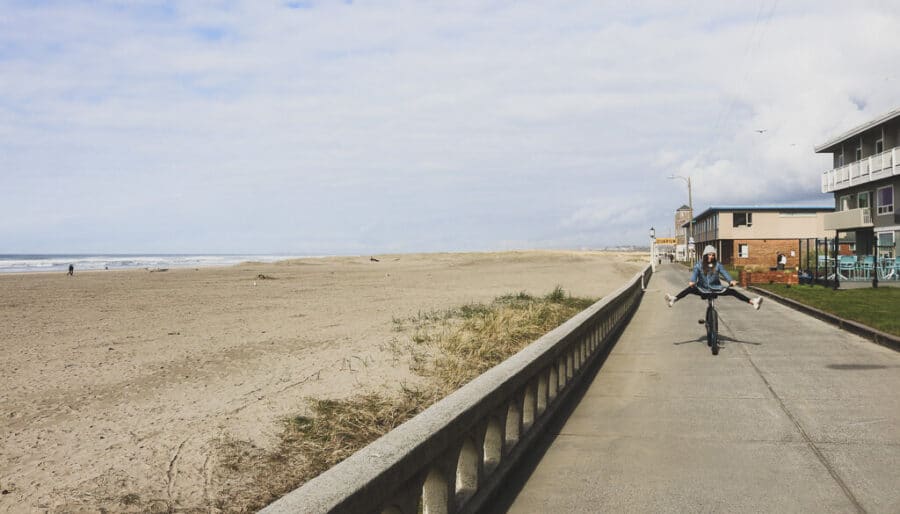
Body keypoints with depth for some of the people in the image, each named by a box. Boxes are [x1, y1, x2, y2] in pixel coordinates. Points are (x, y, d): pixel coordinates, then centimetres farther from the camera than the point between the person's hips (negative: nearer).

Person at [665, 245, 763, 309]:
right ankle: (674, 299, -41)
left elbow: (724, 272, -15)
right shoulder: (699, 264, -5)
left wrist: (731, 281, -35)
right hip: (702, 288, -1)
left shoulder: (717, 264, -2)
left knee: (732, 291, -15)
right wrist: (692, 281, -41)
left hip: (716, 288, 1)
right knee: (690, 289, -26)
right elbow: (695, 272, -20)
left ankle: (752, 302, -19)